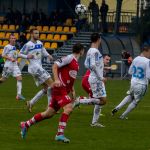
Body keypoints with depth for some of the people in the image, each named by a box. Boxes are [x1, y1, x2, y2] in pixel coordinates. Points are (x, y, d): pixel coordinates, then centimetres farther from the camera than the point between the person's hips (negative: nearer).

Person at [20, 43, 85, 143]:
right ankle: (60, 134, -23)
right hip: (59, 88, -9)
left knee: (49, 113, 11)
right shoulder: (69, 58, -10)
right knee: (68, 108, -23)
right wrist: (56, 79, -27)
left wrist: (72, 91, 20)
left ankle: (26, 125, 23)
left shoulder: (76, 64, 18)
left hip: (65, 90, 9)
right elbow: (55, 66, -17)